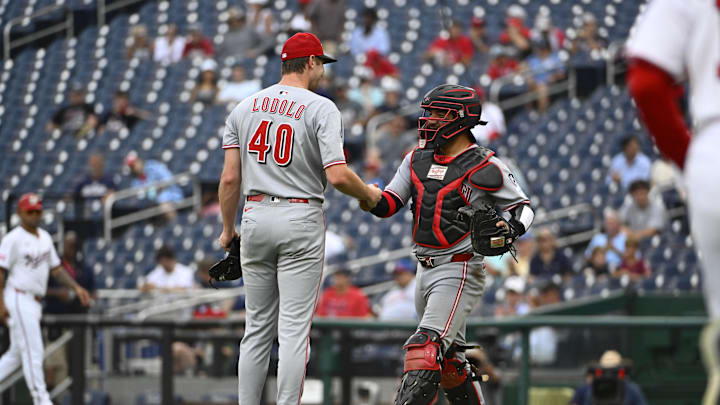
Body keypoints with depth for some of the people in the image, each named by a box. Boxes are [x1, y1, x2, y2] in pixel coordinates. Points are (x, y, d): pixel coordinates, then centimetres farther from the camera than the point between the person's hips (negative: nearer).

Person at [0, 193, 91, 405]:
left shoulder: (45, 237, 14)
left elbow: (56, 268, 19)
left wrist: (76, 287, 7)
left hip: (35, 303, 8)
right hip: (19, 299, -8)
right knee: (33, 351, -9)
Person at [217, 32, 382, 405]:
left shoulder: (244, 108, 7)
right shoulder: (321, 109, -7)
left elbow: (230, 178, 4)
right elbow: (337, 176, -17)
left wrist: (228, 229, 16)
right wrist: (369, 195, 3)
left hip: (255, 218, 5)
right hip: (300, 221, -4)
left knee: (257, 327, 11)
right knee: (294, 328, -3)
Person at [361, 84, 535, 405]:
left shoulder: (484, 168, -8)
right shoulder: (418, 159, 10)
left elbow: (522, 207, 1)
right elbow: (389, 205, 8)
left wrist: (509, 229, -19)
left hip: (460, 271, -8)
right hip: (426, 270, 8)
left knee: (426, 349, -21)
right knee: (448, 360, 16)